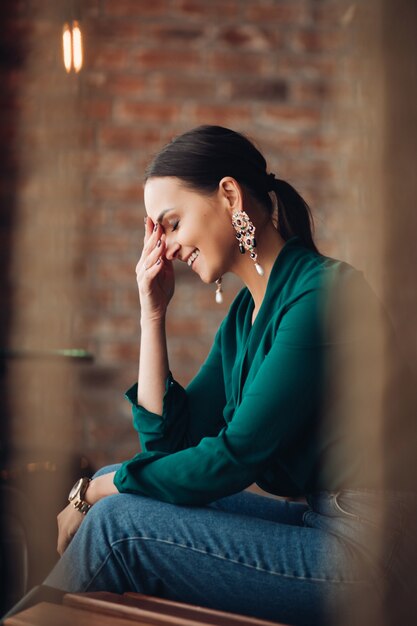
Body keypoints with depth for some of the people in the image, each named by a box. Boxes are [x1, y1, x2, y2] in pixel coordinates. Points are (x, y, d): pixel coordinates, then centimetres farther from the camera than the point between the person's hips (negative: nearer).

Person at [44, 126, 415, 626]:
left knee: (119, 522, -11)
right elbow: (168, 439, 7)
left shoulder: (322, 293, -18)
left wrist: (90, 491, -8)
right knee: (120, 488, 4)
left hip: (356, 546, -8)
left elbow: (233, 458, -18)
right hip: (309, 519, 8)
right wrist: (152, 315, 2)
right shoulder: (245, 311, 9)